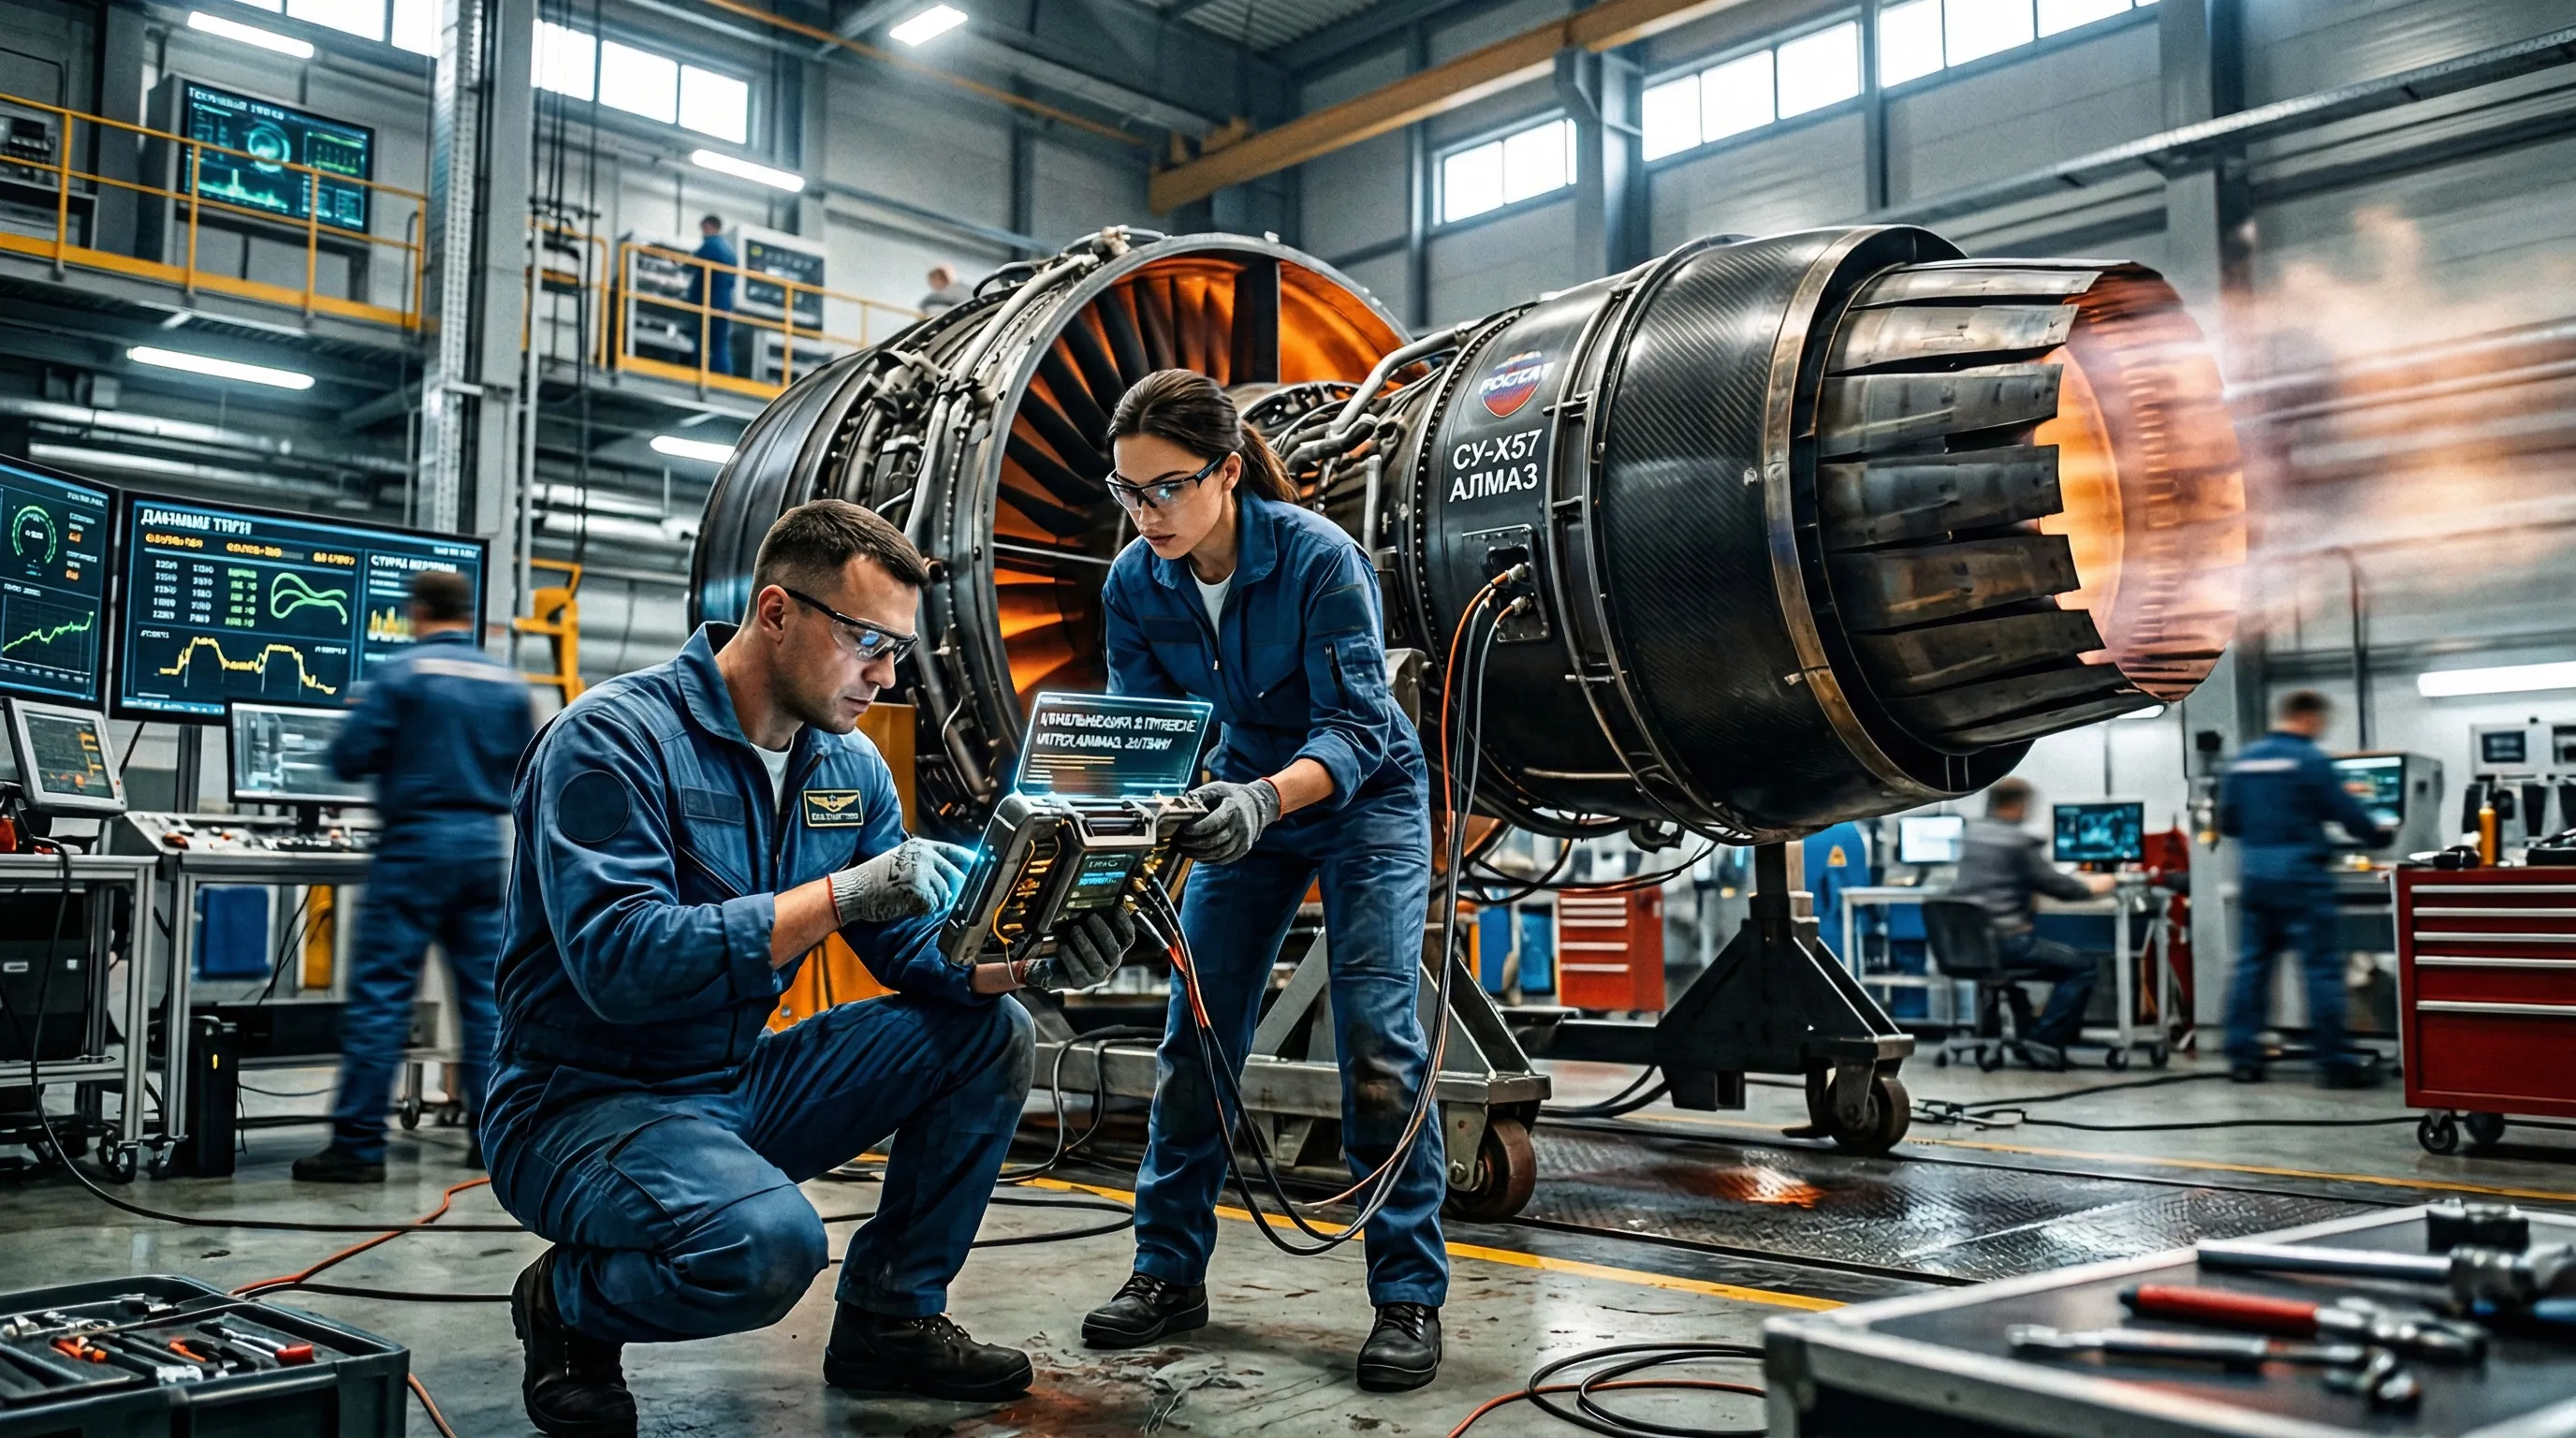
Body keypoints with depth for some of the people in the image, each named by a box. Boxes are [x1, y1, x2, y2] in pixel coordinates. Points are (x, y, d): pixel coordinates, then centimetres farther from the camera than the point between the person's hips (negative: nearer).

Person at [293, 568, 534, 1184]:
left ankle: (358, 1144, -1)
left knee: (380, 992, -2)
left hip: (417, 842, -5)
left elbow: (350, 758, -7)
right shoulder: (509, 683, 8)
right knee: (484, 990, 10)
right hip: (484, 844, 5)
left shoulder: (401, 672, -6)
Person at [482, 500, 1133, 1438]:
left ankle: (889, 1317, 9)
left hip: (743, 1084, 8)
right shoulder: (614, 738, -19)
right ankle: (568, 1305, -1)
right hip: (585, 1103, -7)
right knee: (769, 1241, -35)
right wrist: (843, 894, -34)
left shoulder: (849, 766, 5)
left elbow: (917, 948, 5)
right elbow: (617, 962, -31)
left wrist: (1030, 961, -16)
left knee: (988, 1031, -2)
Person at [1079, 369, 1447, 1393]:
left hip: (1365, 803, -4)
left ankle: (1409, 1296, -3)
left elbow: (1356, 729, -32)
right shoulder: (1134, 584, -14)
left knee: (1376, 1040, -12)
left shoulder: (1319, 557, -28)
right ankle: (1170, 1271, 13)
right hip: (1246, 804, 5)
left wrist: (1267, 797, -50)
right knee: (1195, 1036, 0)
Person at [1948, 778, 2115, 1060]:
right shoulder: (2017, 841, -12)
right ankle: (2046, 1037, -2)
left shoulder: (1970, 832, 10)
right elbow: (2059, 887, -9)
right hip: (2005, 942, -8)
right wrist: (2092, 886, 12)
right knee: (2081, 966, 4)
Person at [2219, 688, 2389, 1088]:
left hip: (2256, 876, 6)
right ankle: (2333, 1062, 1)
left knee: (2251, 964, 8)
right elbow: (2346, 811, -6)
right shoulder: (2309, 759, -9)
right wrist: (2377, 837, 12)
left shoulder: (2243, 759, 9)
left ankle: (2243, 1057, 8)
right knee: (2323, 967, -1)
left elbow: (2227, 823, 12)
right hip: (2300, 876, -6)